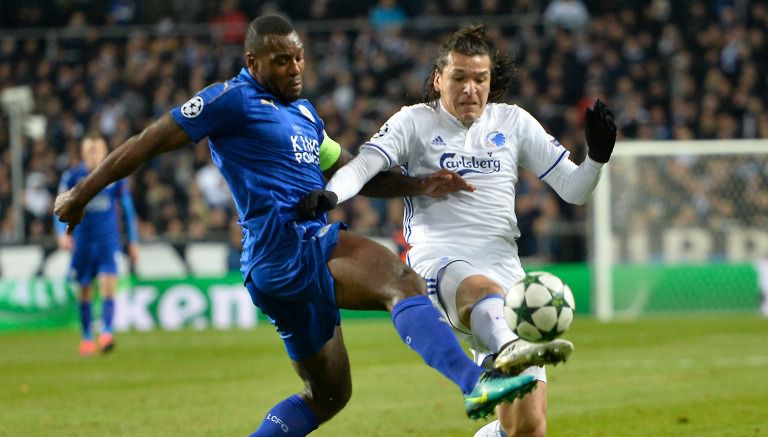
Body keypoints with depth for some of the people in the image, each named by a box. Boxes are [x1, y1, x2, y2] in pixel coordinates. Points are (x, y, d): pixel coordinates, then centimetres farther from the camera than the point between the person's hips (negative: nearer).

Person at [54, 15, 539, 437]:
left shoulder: (303, 112, 24)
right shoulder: (232, 100, -2)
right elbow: (152, 141, 0)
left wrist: (417, 186, 12)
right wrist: (82, 193, 1)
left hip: (312, 254, 10)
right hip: (282, 247, -10)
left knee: (328, 395, 14)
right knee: (402, 281, -28)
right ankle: (476, 383, -47)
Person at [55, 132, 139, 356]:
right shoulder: (72, 177, 2)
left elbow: (128, 210, 11)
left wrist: (133, 242, 10)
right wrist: (62, 233, -17)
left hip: (108, 239, -1)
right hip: (82, 240, 1)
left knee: (108, 285, -19)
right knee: (84, 291, 6)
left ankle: (107, 332, -25)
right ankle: (86, 337, 20)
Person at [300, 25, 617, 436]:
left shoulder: (513, 121, 16)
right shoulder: (415, 121, 9)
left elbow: (573, 189, 16)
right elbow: (362, 166, -6)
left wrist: (597, 157, -4)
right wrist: (330, 194, -27)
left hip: (503, 266, 4)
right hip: (437, 261, -3)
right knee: (484, 290, -44)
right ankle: (507, 348, -76)